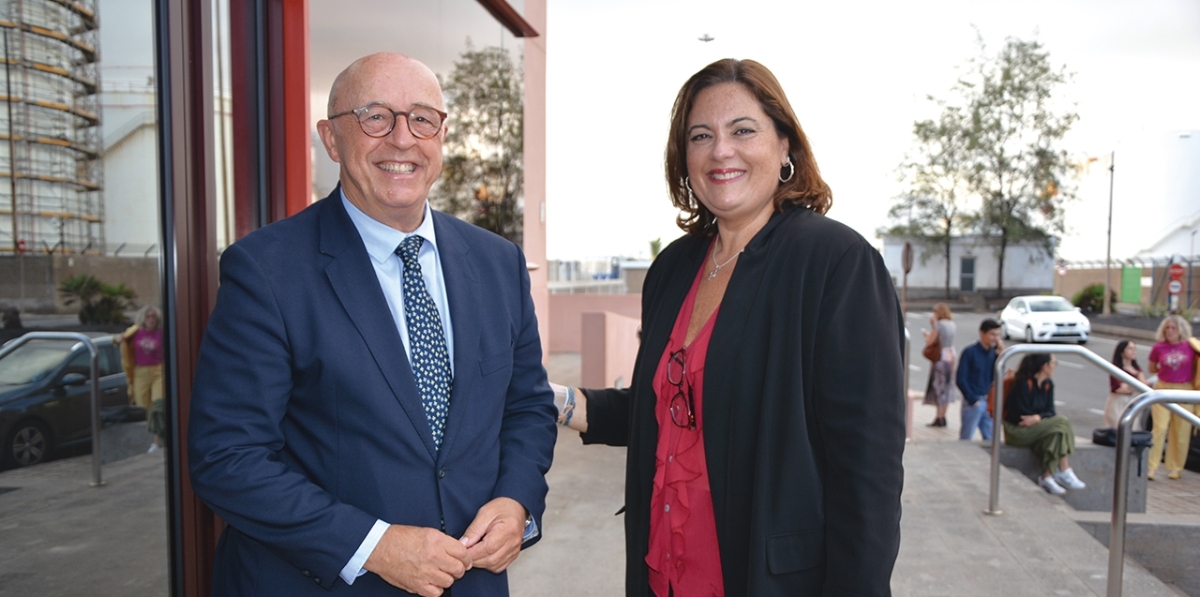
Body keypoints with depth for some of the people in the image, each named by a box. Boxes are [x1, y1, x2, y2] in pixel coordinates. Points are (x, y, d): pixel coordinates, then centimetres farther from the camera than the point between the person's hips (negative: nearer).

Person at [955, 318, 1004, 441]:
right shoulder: (970, 352, -10)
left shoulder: (994, 352, 4)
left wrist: (1000, 355, -8)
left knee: (991, 439, 10)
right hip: (973, 402, -5)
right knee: (966, 438, 3)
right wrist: (973, 400, -11)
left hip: (989, 402, 5)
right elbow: (960, 380, -11)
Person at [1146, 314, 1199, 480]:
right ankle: (1151, 467, -4)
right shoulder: (1158, 347, -2)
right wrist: (1166, 369, 1)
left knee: (1181, 432, 6)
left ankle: (1175, 468, 18)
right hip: (1163, 390, -1)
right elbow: (1152, 369, 11)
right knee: (1160, 428, -6)